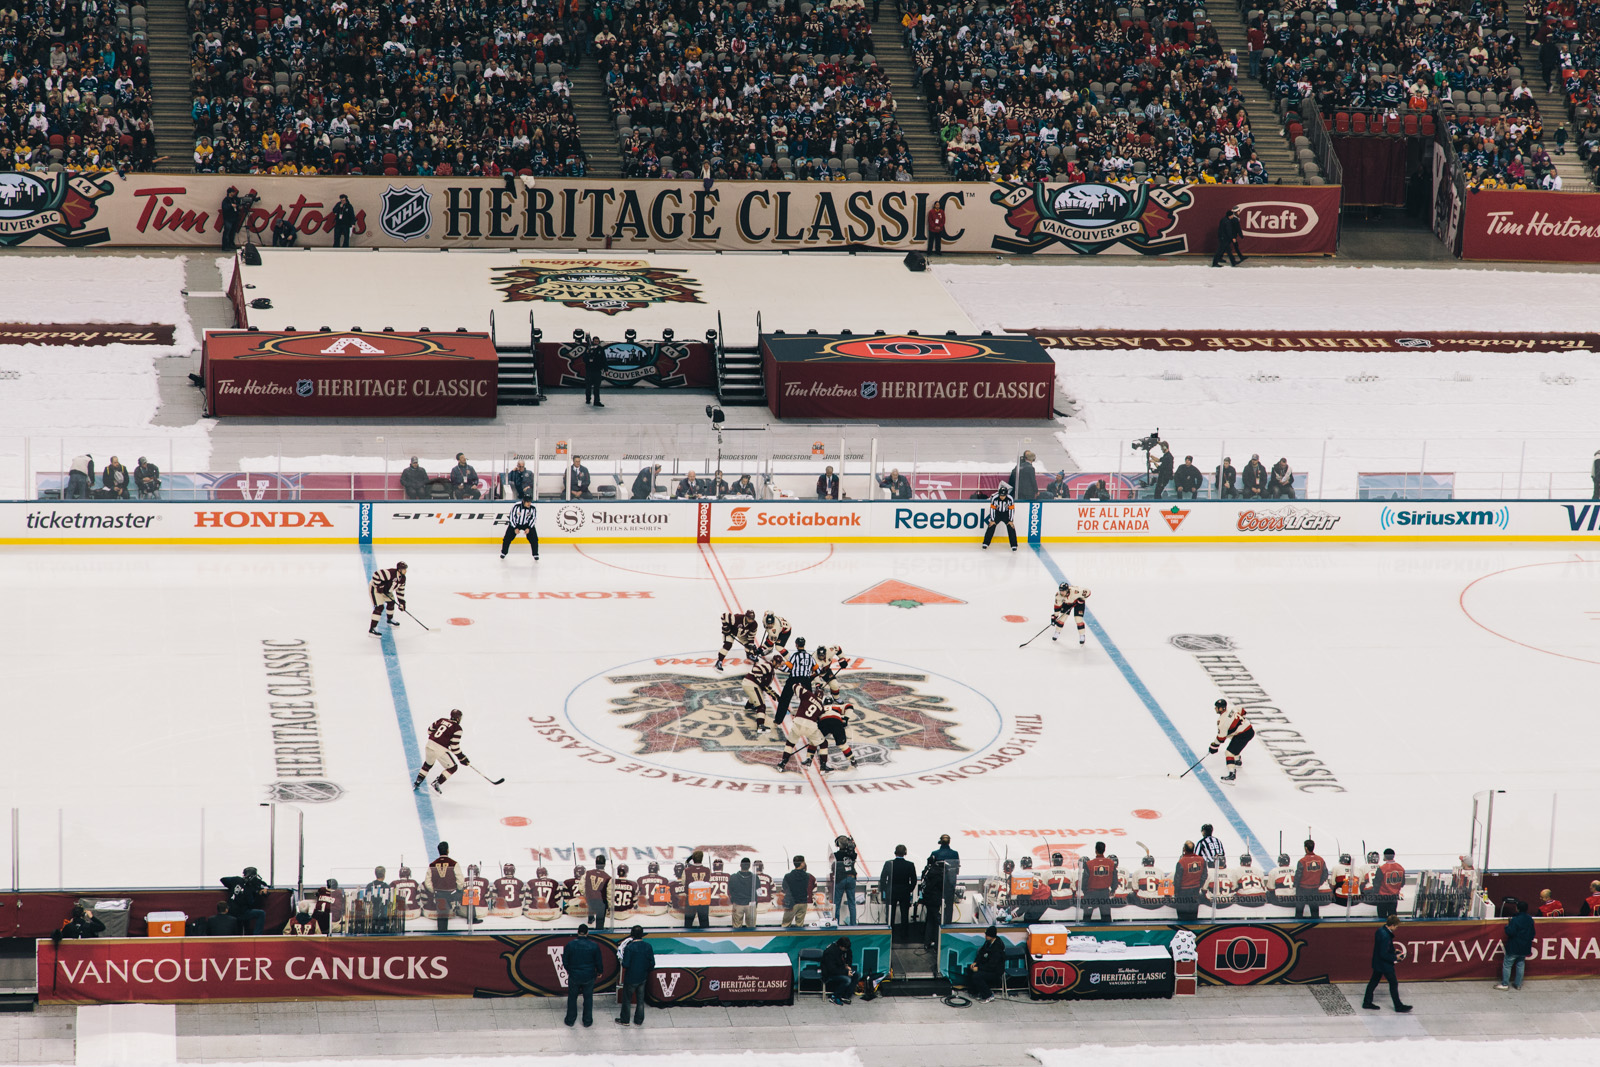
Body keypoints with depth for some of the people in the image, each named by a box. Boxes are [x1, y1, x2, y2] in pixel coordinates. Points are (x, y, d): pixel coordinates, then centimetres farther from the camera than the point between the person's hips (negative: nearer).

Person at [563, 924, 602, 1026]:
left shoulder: (570, 945, -12)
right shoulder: (594, 946, -12)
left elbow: (565, 961, -2)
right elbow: (598, 962, -2)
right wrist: (599, 972, 17)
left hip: (574, 976, 0)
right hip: (589, 977, 0)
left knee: (572, 998, 16)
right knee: (588, 998, 16)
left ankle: (570, 1020, 25)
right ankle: (587, 1021, 23)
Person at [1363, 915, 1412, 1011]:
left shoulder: (1380, 930, 0)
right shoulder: (1385, 936, -30)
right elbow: (1384, 954, -27)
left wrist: (1394, 951, 12)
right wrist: (1395, 957, -15)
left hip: (1377, 963, 9)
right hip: (1385, 965, -9)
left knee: (1374, 981, 18)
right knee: (1393, 983, 4)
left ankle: (1367, 1002, 26)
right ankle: (1398, 1006, 15)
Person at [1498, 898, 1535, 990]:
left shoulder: (1515, 920, -22)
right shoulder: (1530, 920, 1)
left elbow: (1510, 932, -24)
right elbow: (1532, 933, 10)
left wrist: (1507, 926, -5)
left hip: (1514, 948, -7)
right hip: (1524, 947, 7)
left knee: (1507, 965, 4)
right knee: (1520, 965, 17)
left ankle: (1505, 984, 7)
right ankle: (1518, 984, 21)